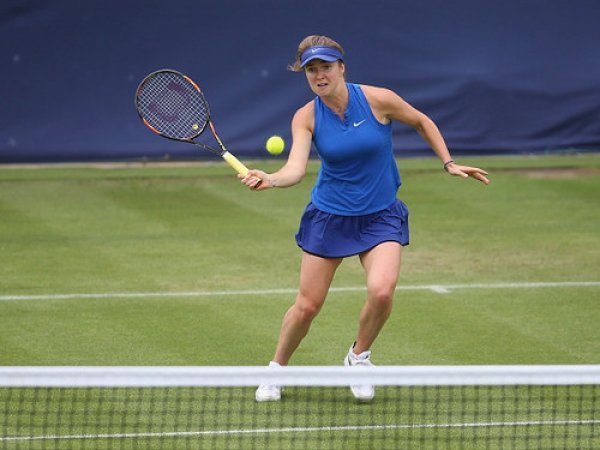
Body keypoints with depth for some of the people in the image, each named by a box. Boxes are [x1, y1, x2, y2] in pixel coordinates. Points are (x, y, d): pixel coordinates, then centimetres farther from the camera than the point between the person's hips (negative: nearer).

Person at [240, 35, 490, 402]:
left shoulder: (378, 100, -14)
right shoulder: (306, 118, -11)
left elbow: (421, 122, 5)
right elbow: (296, 169, -25)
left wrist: (449, 163, 2)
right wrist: (270, 180, -45)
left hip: (381, 216, -1)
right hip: (329, 216, 1)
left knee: (382, 291, -25)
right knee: (307, 305, 2)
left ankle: (359, 355, 5)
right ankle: (277, 369, 29)